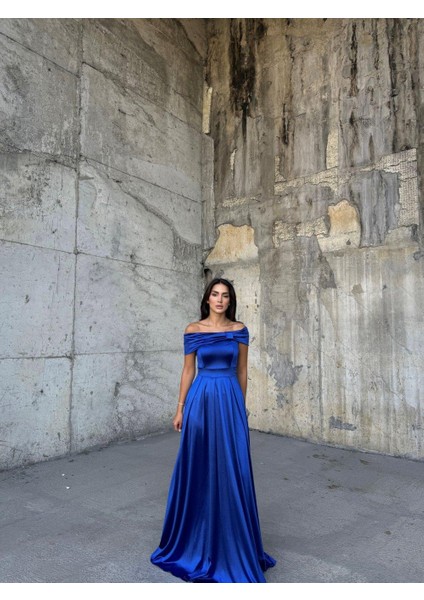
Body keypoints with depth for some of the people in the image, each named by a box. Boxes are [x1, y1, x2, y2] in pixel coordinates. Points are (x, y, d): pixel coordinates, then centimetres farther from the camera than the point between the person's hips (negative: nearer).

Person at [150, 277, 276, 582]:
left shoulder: (239, 330, 2)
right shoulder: (193, 330, 1)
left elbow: (242, 370, 8)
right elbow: (188, 369, 4)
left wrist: (241, 405, 10)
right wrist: (181, 408, 2)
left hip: (230, 401, 0)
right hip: (201, 400, 0)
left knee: (231, 471, 4)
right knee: (199, 468, 9)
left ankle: (232, 545, 23)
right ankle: (195, 538, 30)